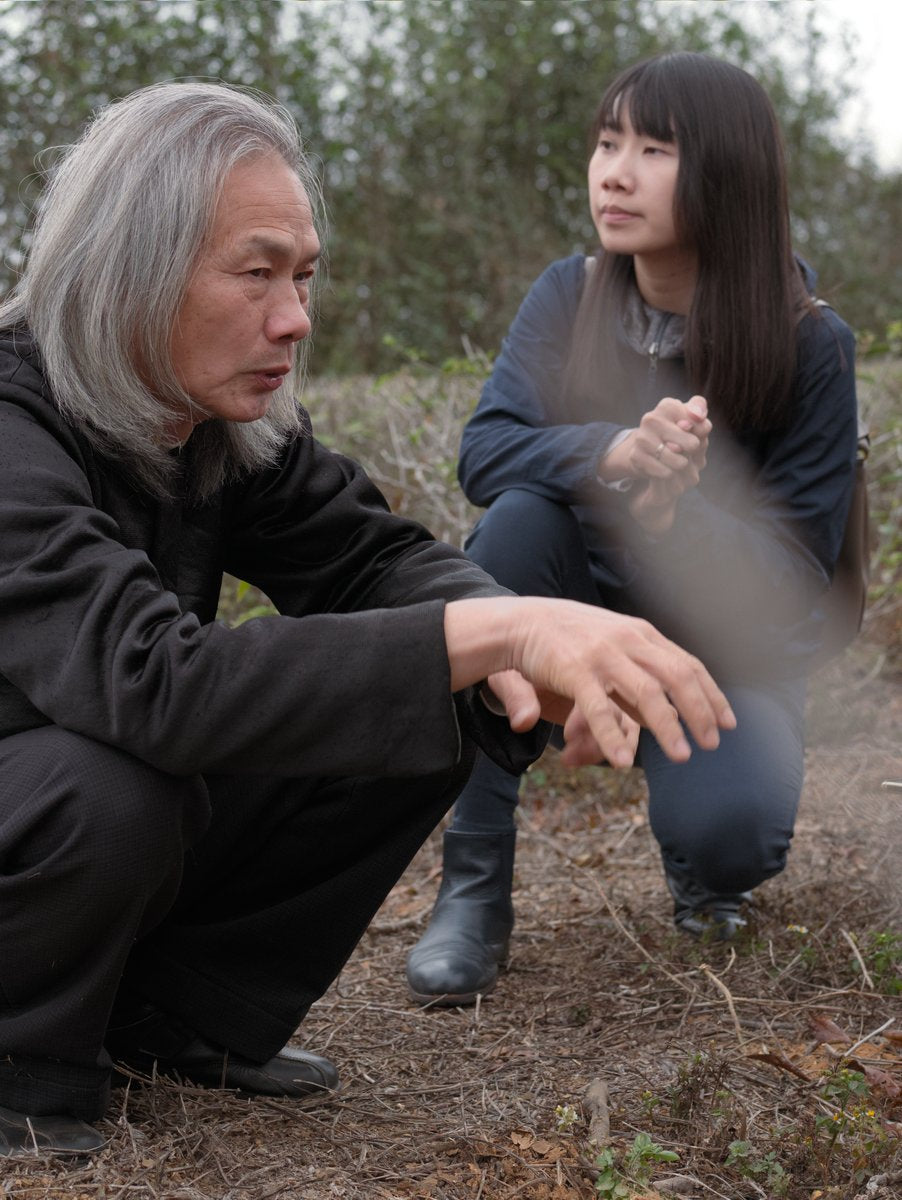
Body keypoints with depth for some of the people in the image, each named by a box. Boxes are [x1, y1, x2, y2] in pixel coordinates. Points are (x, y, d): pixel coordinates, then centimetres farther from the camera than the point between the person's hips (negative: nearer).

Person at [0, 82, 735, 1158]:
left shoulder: (233, 424, -5)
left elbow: (373, 556, -1)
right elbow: (159, 683, -43)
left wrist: (518, 656, -26)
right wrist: (488, 630, -48)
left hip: (132, 830, 7)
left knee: (424, 723, -9)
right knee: (111, 789, -38)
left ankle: (176, 1011, 3)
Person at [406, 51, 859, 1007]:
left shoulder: (809, 346, -15)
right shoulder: (568, 298, -7)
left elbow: (795, 575, -15)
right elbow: (484, 452, -19)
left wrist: (671, 507, -36)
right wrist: (614, 453, -39)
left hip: (723, 653, -2)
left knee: (728, 828, -33)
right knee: (519, 516, -30)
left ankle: (700, 867, 11)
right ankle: (474, 891, -23)